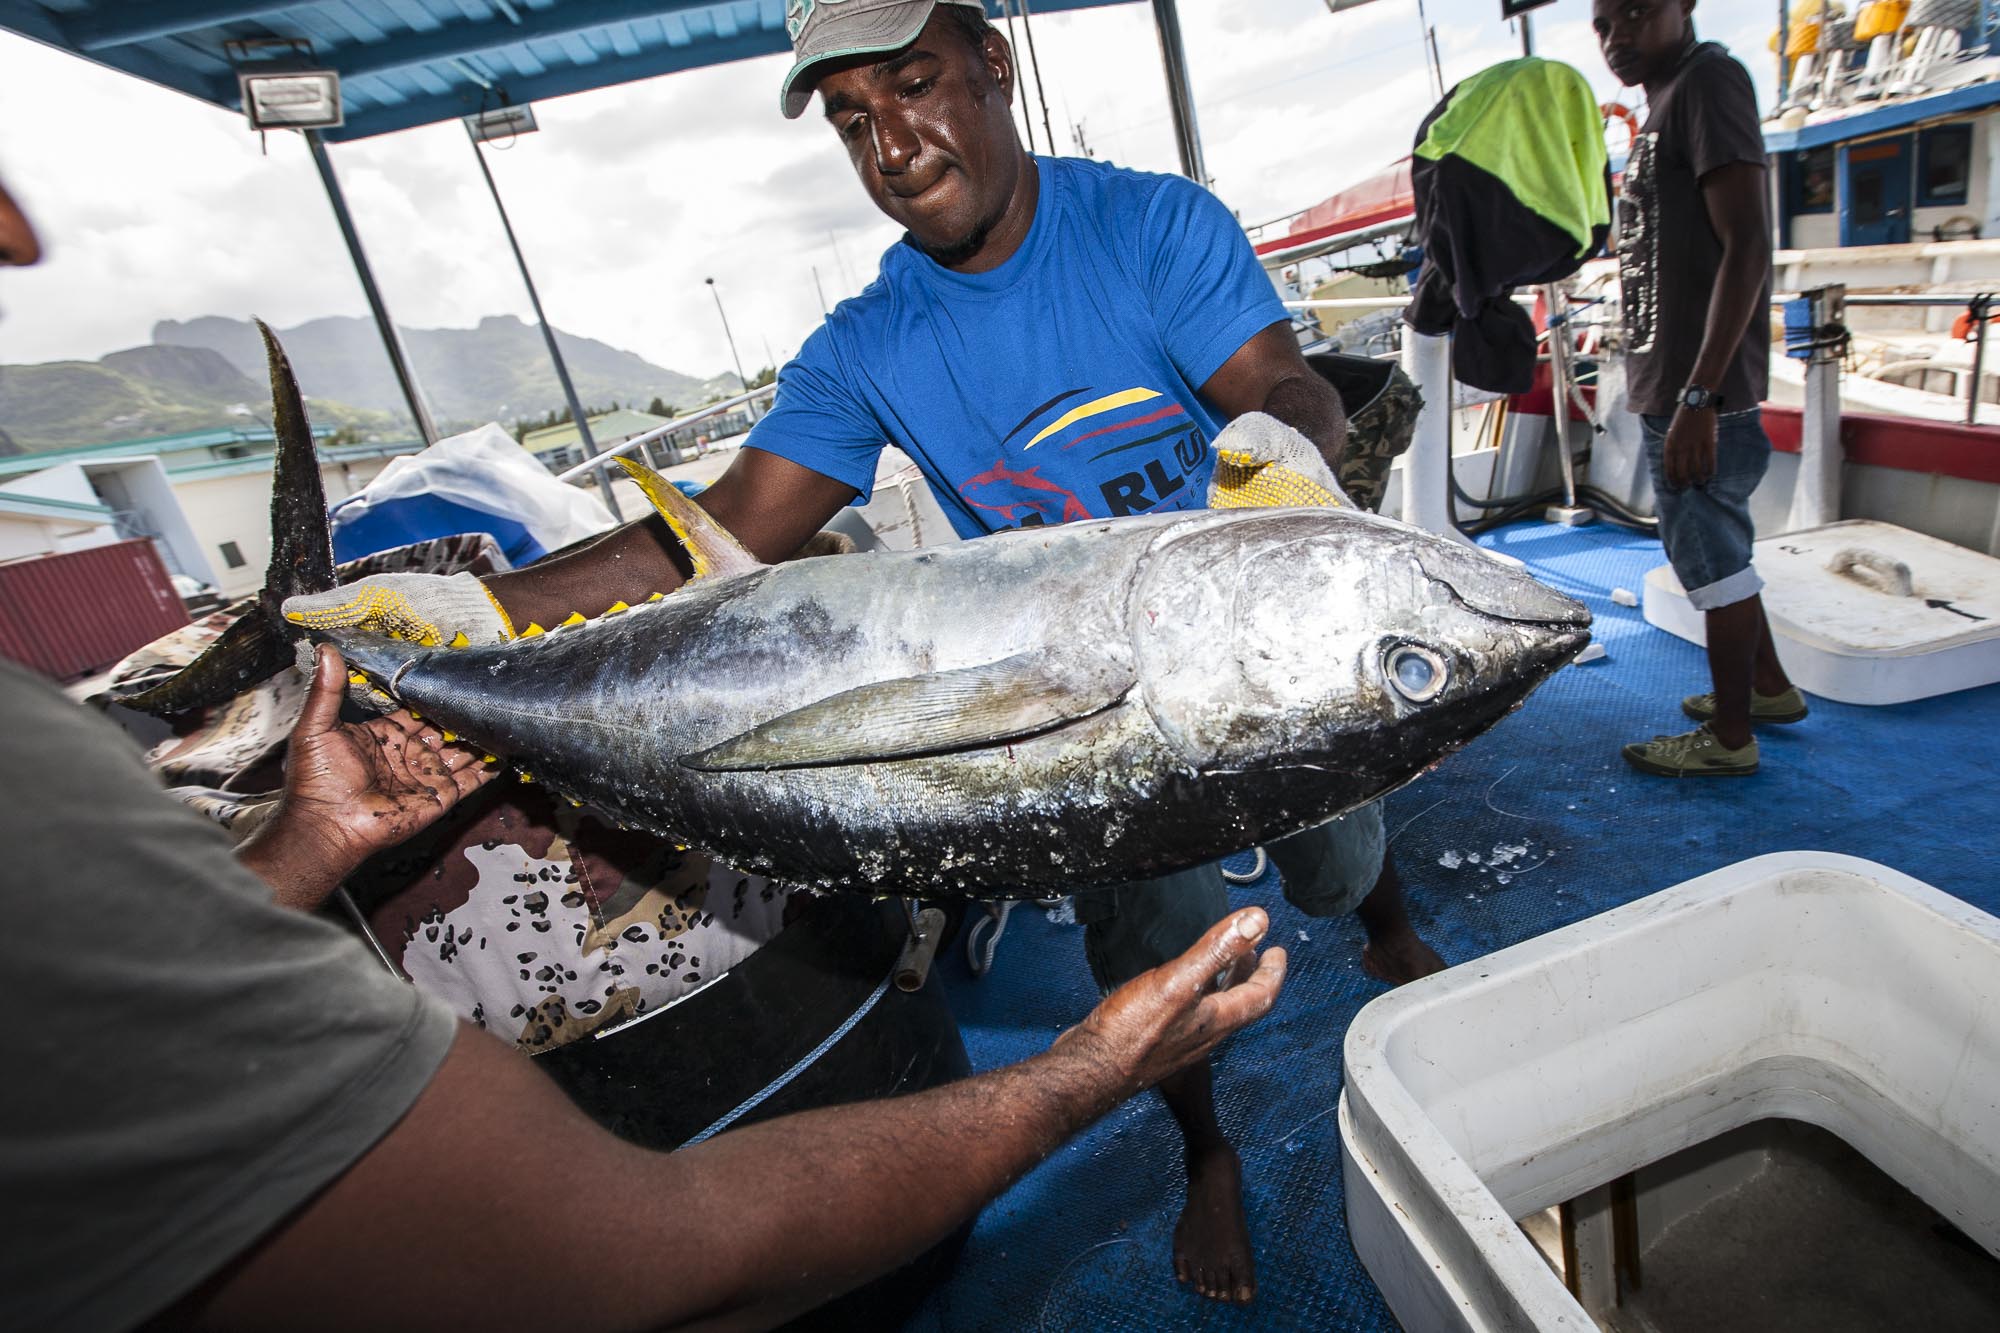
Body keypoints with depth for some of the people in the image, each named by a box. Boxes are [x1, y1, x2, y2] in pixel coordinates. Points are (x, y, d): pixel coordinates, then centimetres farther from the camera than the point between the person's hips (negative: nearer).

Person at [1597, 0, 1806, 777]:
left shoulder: (1707, 80, -9)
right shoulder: (1666, 106, 19)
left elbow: (1747, 245, -19)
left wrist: (1699, 396, -26)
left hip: (1698, 393, -10)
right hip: (1668, 388, 10)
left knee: (1711, 554, -2)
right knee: (1707, 547, 20)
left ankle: (1728, 738, 11)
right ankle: (1769, 688, 36)